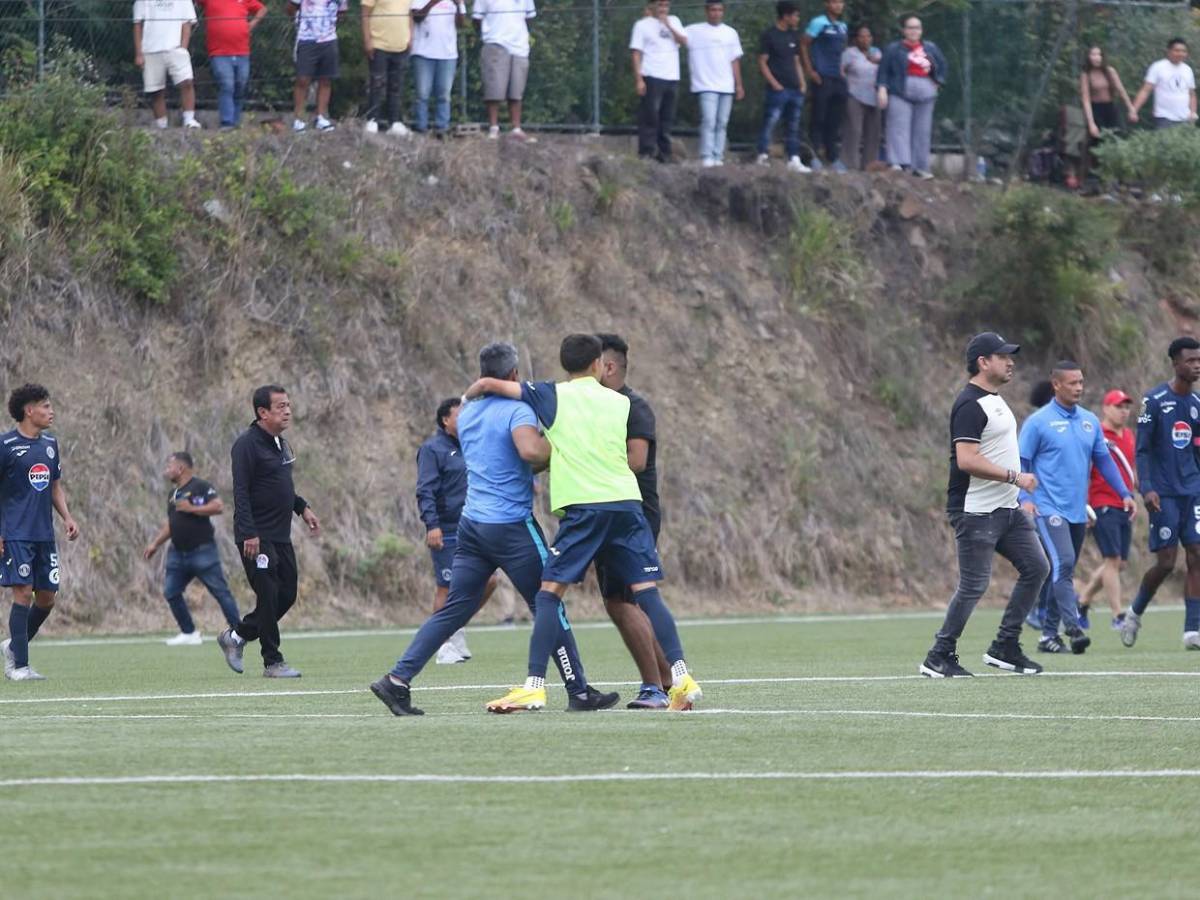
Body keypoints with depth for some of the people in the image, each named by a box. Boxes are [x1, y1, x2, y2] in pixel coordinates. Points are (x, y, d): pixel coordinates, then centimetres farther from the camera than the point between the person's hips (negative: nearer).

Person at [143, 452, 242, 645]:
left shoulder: (200, 486, -7)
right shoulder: (173, 494, 17)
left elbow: (218, 506, -18)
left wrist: (192, 509, -19)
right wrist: (155, 544, 21)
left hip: (202, 549, -8)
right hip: (178, 552, 8)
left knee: (220, 591, -6)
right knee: (171, 592, 3)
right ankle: (189, 633, 11)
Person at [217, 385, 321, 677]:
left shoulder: (281, 444, 14)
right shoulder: (248, 444, -14)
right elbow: (241, 492, -18)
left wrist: (302, 508, 18)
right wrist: (249, 534, -24)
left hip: (281, 537, 9)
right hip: (257, 538, -9)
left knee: (287, 595, 8)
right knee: (268, 597, -6)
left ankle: (236, 636, 23)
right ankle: (273, 662, 3)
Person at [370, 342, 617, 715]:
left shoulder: (467, 414, 14)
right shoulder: (517, 410, -11)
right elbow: (530, 450, -31)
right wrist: (556, 446, -13)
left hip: (472, 523, 7)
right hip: (512, 525, -7)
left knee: (455, 608, 8)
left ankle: (398, 679, -1)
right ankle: (579, 692, 8)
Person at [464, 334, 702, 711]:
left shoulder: (553, 396, 6)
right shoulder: (621, 402, 15)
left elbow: (489, 384, 5)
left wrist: (466, 398, 28)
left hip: (583, 507, -3)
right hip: (627, 501, 3)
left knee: (549, 594, 1)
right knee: (647, 592, 1)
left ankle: (534, 685, -7)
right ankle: (681, 677, -10)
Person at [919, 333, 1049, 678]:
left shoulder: (994, 399, 15)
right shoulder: (970, 405, -17)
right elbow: (967, 460, -25)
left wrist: (1014, 482, 21)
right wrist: (1014, 477, -22)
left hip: (1007, 508, 10)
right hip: (976, 512, -10)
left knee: (1036, 568, 6)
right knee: (973, 585, -9)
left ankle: (1005, 648, 12)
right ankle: (939, 657, 1)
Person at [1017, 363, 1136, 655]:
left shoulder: (1090, 421, 12)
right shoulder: (1038, 422, -5)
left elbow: (1104, 461, 17)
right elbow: (1021, 463, -5)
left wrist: (1125, 494, 10)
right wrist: (1024, 498, -18)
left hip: (1078, 510, 6)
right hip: (1049, 508, -6)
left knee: (1063, 572, 9)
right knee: (1063, 563, -20)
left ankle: (1049, 634, 14)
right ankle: (1074, 628, -26)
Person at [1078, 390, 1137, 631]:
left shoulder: (1129, 435, 15)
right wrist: (1084, 505, -13)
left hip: (1124, 507, 8)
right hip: (1103, 507, -8)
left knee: (1119, 563, 9)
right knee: (1113, 560, -11)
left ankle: (1083, 601, 25)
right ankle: (1118, 616, -9)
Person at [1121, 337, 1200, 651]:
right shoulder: (1154, 400, -6)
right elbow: (1142, 449, -7)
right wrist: (1146, 488, -17)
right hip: (1164, 494, -5)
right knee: (1166, 561, -6)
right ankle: (1135, 613, 19)